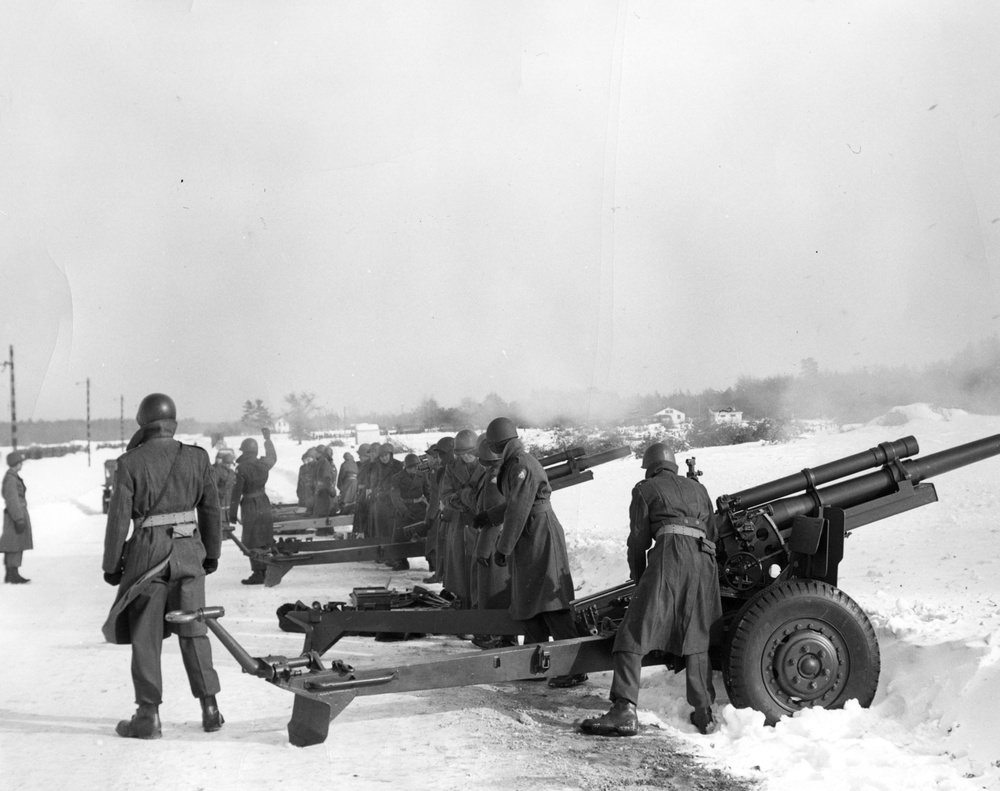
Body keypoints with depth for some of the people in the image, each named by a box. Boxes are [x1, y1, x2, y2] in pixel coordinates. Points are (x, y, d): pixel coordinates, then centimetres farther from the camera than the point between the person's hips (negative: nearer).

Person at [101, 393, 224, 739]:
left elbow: (119, 518, -7)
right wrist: (212, 553, 18)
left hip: (148, 553, -3)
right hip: (188, 551, 3)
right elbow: (211, 510, 7)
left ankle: (148, 715, 8)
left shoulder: (131, 463, -8)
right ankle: (210, 707, 13)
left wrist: (111, 564, 2)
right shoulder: (197, 457, 1)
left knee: (145, 636, 6)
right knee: (194, 631, 12)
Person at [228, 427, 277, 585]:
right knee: (265, 541, 14)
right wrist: (268, 439, 37)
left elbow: (236, 492, -15)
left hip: (250, 507, -6)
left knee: (252, 542, -1)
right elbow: (273, 457, 25)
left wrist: (232, 513, -8)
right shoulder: (263, 464, 1)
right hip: (264, 505, 6)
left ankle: (258, 573, -4)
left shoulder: (242, 468, -16)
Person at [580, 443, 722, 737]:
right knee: (696, 639, 16)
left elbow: (638, 541, 12)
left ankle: (624, 711, -19)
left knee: (634, 634, -8)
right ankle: (704, 713, 11)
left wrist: (639, 580, 24)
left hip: (671, 553, -5)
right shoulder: (697, 488, 29)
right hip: (705, 560, 5)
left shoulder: (645, 489, 16)